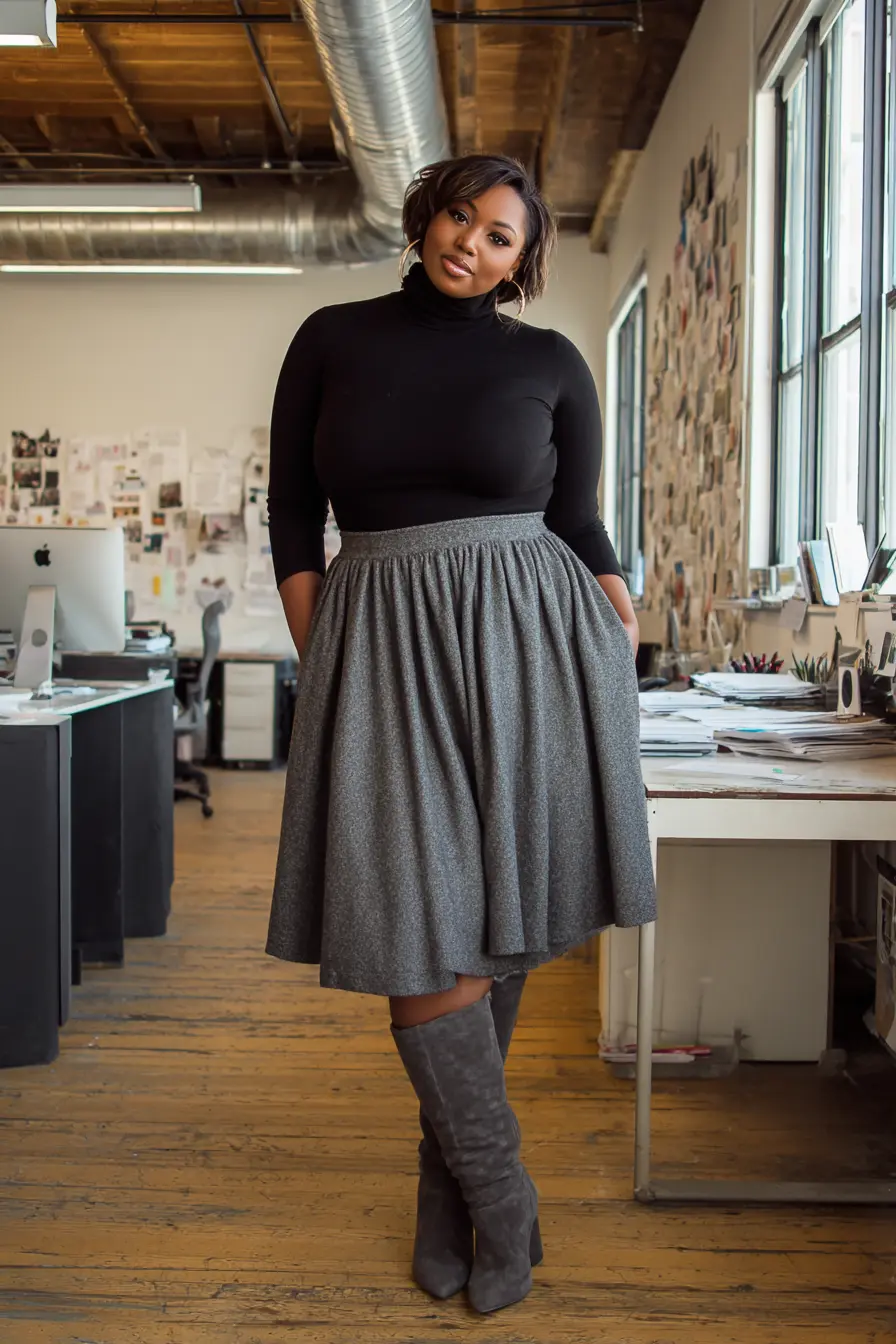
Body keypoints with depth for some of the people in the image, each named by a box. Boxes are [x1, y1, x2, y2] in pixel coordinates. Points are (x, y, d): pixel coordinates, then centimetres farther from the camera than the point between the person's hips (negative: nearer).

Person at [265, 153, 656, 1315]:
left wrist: (631, 662, 1)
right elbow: (294, 517, 6)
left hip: (530, 646, 0)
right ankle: (500, 1196, 12)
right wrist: (323, 671, -2)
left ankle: (451, 1175, 24)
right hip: (384, 650, 0)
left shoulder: (550, 364, 7)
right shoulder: (333, 342, 8)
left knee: (501, 920, 4)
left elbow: (581, 524, 9)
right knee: (416, 929, -6)